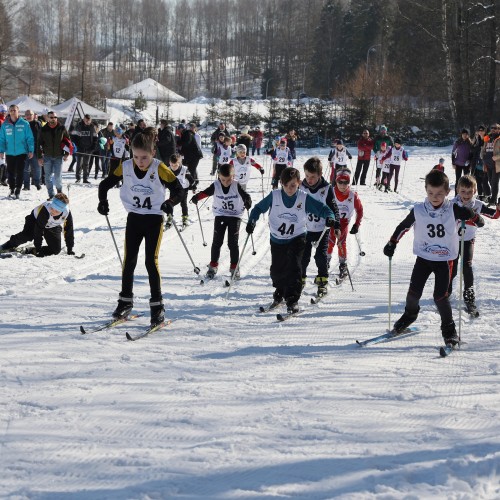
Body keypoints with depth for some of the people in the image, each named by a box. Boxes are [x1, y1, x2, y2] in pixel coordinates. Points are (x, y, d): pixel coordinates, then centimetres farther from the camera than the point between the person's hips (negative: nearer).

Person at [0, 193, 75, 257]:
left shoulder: (67, 214, -33)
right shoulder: (45, 210, -41)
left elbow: (69, 231, -19)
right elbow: (39, 230, -36)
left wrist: (70, 250, -15)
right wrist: (38, 248, -36)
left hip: (53, 227, 3)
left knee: (56, 249, -14)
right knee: (27, 235, -29)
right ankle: (10, 244, -1)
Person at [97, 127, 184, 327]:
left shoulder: (160, 169, -17)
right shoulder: (125, 167, -7)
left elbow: (178, 190, -15)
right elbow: (105, 184, 5)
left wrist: (169, 203, -35)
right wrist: (103, 201, -13)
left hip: (154, 220, -4)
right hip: (133, 219, 4)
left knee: (151, 261, -9)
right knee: (129, 260, 8)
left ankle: (157, 305, -1)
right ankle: (125, 301, 22)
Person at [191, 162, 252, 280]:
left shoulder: (236, 186, -13)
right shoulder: (215, 186, -10)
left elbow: (245, 195, -16)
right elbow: (205, 193, -8)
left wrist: (247, 201, -39)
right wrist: (196, 197, -29)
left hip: (235, 216, -1)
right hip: (220, 216, 1)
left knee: (233, 243, -2)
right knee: (217, 241, 1)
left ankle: (234, 267, 11)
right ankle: (213, 266, 14)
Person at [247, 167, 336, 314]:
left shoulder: (304, 198, -12)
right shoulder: (274, 196, -9)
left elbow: (322, 208, -11)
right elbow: (259, 208, 2)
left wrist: (330, 217, -32)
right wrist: (252, 221, -14)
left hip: (297, 238, -2)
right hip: (277, 239, 2)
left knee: (294, 267, -18)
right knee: (277, 270, 10)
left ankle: (292, 300, -14)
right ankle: (280, 291, 41)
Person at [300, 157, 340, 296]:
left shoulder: (326, 188, -10)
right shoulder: (301, 188, -6)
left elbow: (333, 208, -3)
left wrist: (336, 226, -10)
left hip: (322, 229, -2)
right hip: (304, 228, 2)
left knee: (321, 256, -3)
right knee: (303, 256, 5)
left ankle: (322, 282, 12)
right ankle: (300, 279, 23)